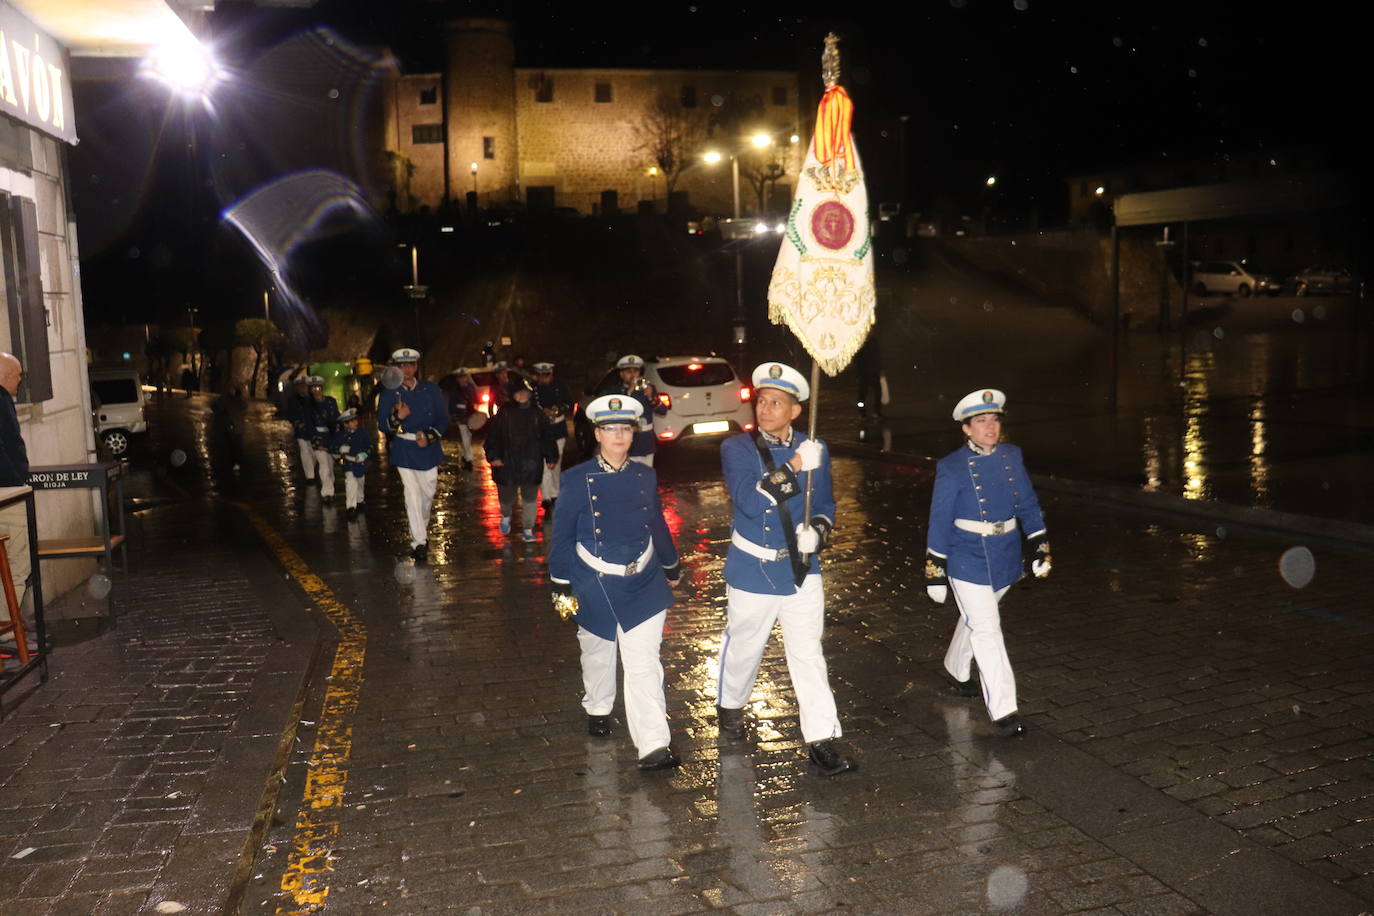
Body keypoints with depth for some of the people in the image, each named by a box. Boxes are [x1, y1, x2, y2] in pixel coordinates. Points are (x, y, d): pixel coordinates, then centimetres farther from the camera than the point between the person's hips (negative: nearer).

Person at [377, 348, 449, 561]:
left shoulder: (431, 390, 2)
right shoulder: (389, 394, -2)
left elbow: (443, 418, 4)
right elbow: (382, 423, -5)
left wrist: (430, 436, -11)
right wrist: (397, 418, -26)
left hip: (428, 449, 2)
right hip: (404, 451, -2)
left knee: (428, 493, 12)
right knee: (412, 496, -8)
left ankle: (422, 529, 39)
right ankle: (419, 542, -4)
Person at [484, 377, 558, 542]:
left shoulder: (538, 414, 3)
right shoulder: (503, 414, -2)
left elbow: (547, 437, 7)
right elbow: (492, 436, -1)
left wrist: (551, 457, 4)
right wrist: (493, 456, -8)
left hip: (531, 465, 1)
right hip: (507, 464, -1)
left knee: (530, 497, 5)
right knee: (506, 496, 11)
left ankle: (527, 529, 18)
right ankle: (506, 516, 43)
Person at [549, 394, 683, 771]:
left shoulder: (645, 476, 0)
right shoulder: (577, 479, -9)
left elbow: (657, 525, 13)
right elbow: (562, 535, -5)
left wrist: (671, 567, 21)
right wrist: (561, 585, -4)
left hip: (643, 584, 1)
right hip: (595, 585, -1)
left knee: (645, 664, -6)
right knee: (598, 655, 19)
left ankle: (654, 746, -6)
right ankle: (598, 711, 47)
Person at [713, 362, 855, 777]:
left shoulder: (814, 449, -1)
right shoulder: (737, 448, -10)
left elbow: (825, 504, 9)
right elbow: (748, 500, -25)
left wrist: (818, 530, -13)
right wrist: (794, 467, -35)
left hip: (801, 568, 1)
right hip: (752, 570, -1)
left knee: (808, 653, -2)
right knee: (744, 646, 16)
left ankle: (822, 739, 2)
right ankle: (731, 704, 43)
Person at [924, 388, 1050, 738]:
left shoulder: (1012, 457, 2)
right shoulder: (952, 467, -12)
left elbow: (1028, 505, 7)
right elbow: (940, 521, -9)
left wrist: (1039, 546, 1)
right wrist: (935, 571, -8)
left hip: (1004, 558, 5)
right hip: (968, 561, -5)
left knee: (975, 620, 23)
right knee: (987, 631, -7)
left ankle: (957, 670, 47)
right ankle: (1002, 711, -5)